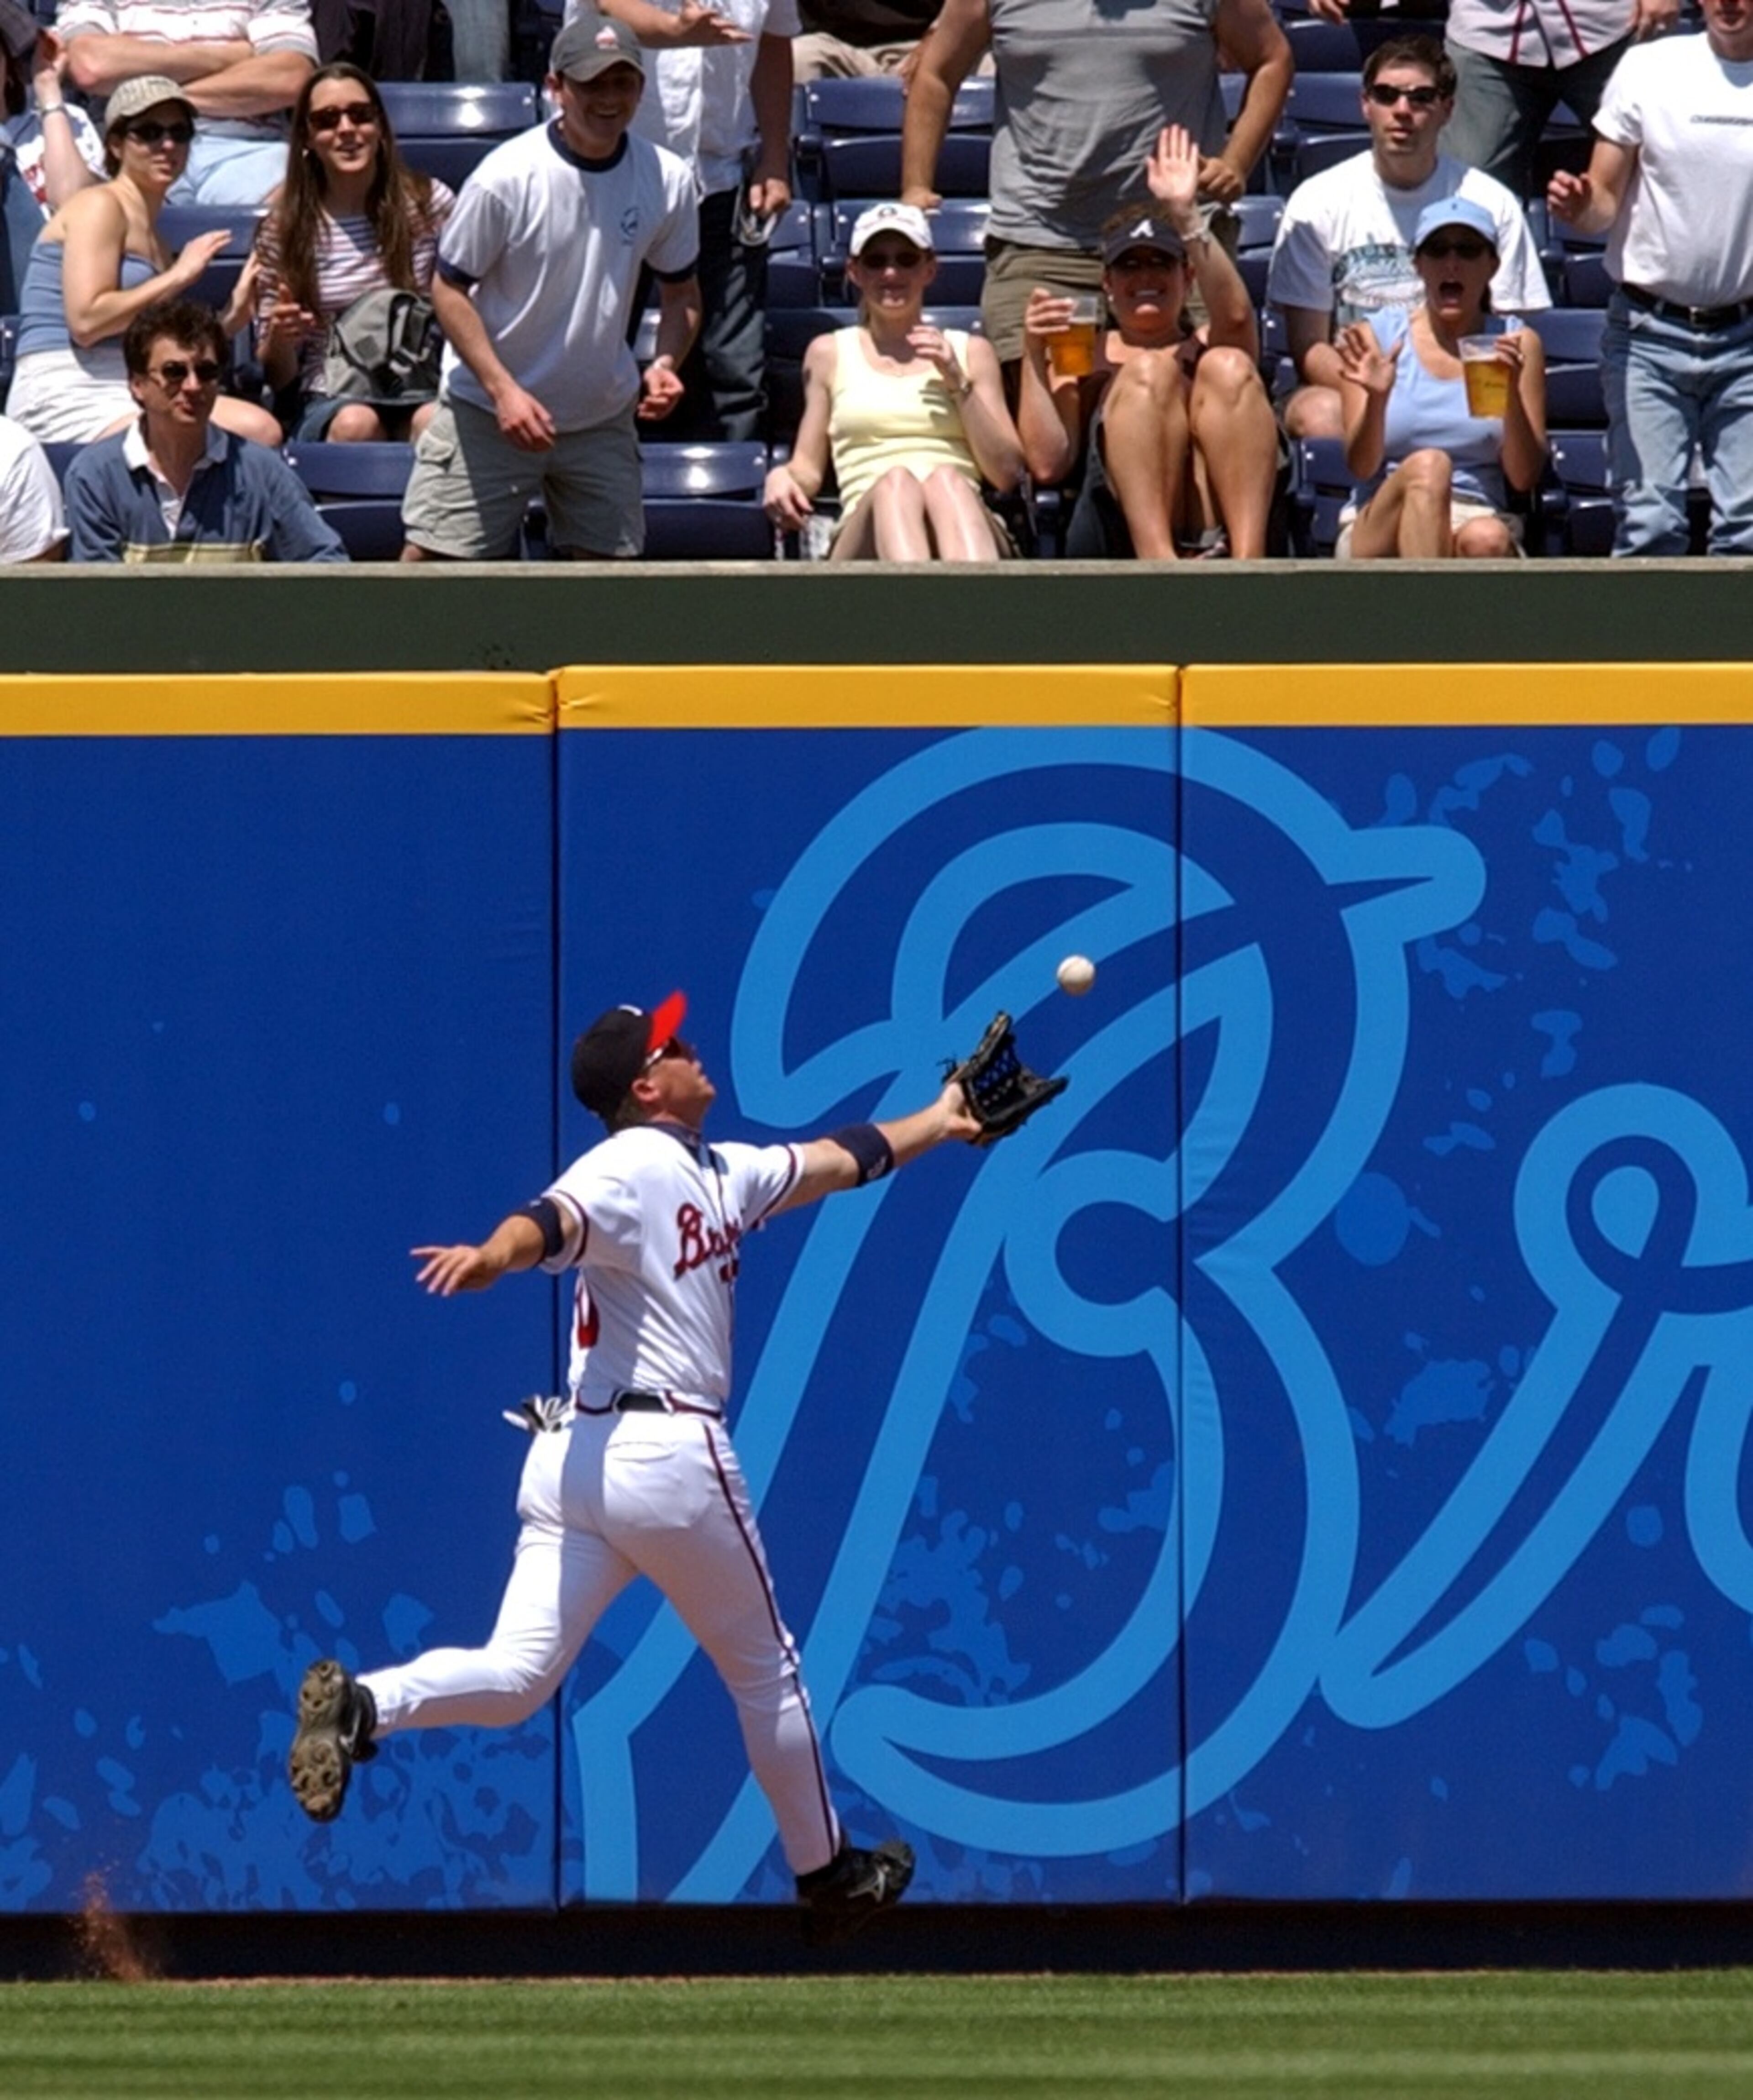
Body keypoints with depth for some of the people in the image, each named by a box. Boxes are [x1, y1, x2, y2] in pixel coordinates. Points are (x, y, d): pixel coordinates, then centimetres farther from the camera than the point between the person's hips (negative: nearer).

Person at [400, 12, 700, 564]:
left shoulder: (668, 181, -5)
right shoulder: (506, 177, -18)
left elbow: (681, 291, 9)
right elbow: (450, 289, -11)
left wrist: (665, 365, -12)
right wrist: (504, 390, -20)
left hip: (602, 419, 4)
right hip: (487, 410, -4)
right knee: (428, 558, -7)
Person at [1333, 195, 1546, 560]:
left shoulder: (1516, 345, 11)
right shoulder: (1377, 338, 10)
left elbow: (1525, 477, 5)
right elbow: (1362, 466, 2)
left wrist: (1512, 392, -12)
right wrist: (1376, 399, -18)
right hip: (1377, 528, -1)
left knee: (1487, 540, -37)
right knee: (1427, 466, -35)